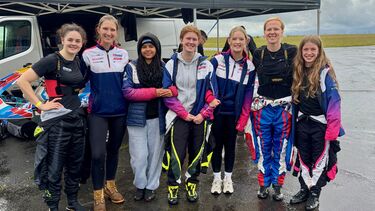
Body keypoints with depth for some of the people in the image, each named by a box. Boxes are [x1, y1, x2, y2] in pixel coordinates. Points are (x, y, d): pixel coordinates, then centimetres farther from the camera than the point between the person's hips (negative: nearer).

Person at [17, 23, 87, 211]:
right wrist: (40, 105, -16)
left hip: (76, 118, 7)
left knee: (75, 164, 16)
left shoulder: (79, 62, 9)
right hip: (56, 121, -7)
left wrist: (76, 91, 9)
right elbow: (22, 81, -16)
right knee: (54, 167, 2)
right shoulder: (51, 60, -11)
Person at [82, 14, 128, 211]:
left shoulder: (123, 54, 6)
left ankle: (110, 185, 33)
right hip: (98, 111, -3)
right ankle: (98, 195, 10)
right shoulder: (88, 54, -2)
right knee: (98, 154, -8)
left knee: (114, 150, 15)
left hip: (119, 111, 3)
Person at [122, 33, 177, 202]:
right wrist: (154, 92, -18)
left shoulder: (164, 67, 6)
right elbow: (127, 92, -11)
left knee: (155, 153, 10)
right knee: (139, 156, 1)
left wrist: (171, 91, -18)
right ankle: (140, 185, 26)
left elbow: (173, 87, 7)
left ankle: (151, 186, 28)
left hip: (158, 118, 2)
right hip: (137, 118, -2)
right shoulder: (131, 67, -1)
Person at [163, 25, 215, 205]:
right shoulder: (171, 64, -1)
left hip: (199, 116, 2)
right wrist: (183, 113, -11)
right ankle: (173, 187, 15)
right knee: (177, 154, -5)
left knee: (196, 153, 10)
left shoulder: (206, 65, 1)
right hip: (178, 116, -1)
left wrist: (203, 114, -10)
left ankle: (191, 185, 28)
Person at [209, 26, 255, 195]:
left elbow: (248, 94, 0)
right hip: (216, 111, -1)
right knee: (217, 144, 9)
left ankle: (228, 178, 29)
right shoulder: (218, 60, -6)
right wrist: (210, 98, -16)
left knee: (230, 145, 12)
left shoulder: (249, 66, -1)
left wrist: (243, 118, -4)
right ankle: (217, 178, 26)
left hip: (234, 113, 1)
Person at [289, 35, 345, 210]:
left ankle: (315, 193, 25)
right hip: (302, 124, 5)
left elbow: (334, 100, -15)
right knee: (304, 159, 16)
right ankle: (304, 189, 32)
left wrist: (333, 128, -18)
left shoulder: (325, 72, -12)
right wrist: (294, 120, 8)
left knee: (319, 159, 10)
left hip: (320, 125, -5)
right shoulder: (298, 72, 4)